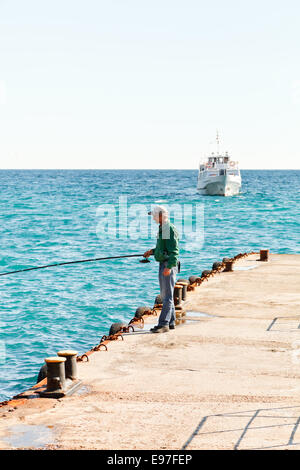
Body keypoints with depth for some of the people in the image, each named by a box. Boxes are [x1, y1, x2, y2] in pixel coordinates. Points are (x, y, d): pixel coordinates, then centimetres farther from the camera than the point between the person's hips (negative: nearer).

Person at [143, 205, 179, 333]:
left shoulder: (170, 229, -16)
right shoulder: (162, 228, 15)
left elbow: (174, 250, -22)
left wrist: (169, 267, -28)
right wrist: (152, 251, 22)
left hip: (169, 265, -11)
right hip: (163, 264, 11)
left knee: (167, 295, -9)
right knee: (165, 295, 14)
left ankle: (163, 324, -10)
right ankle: (171, 322, 20)